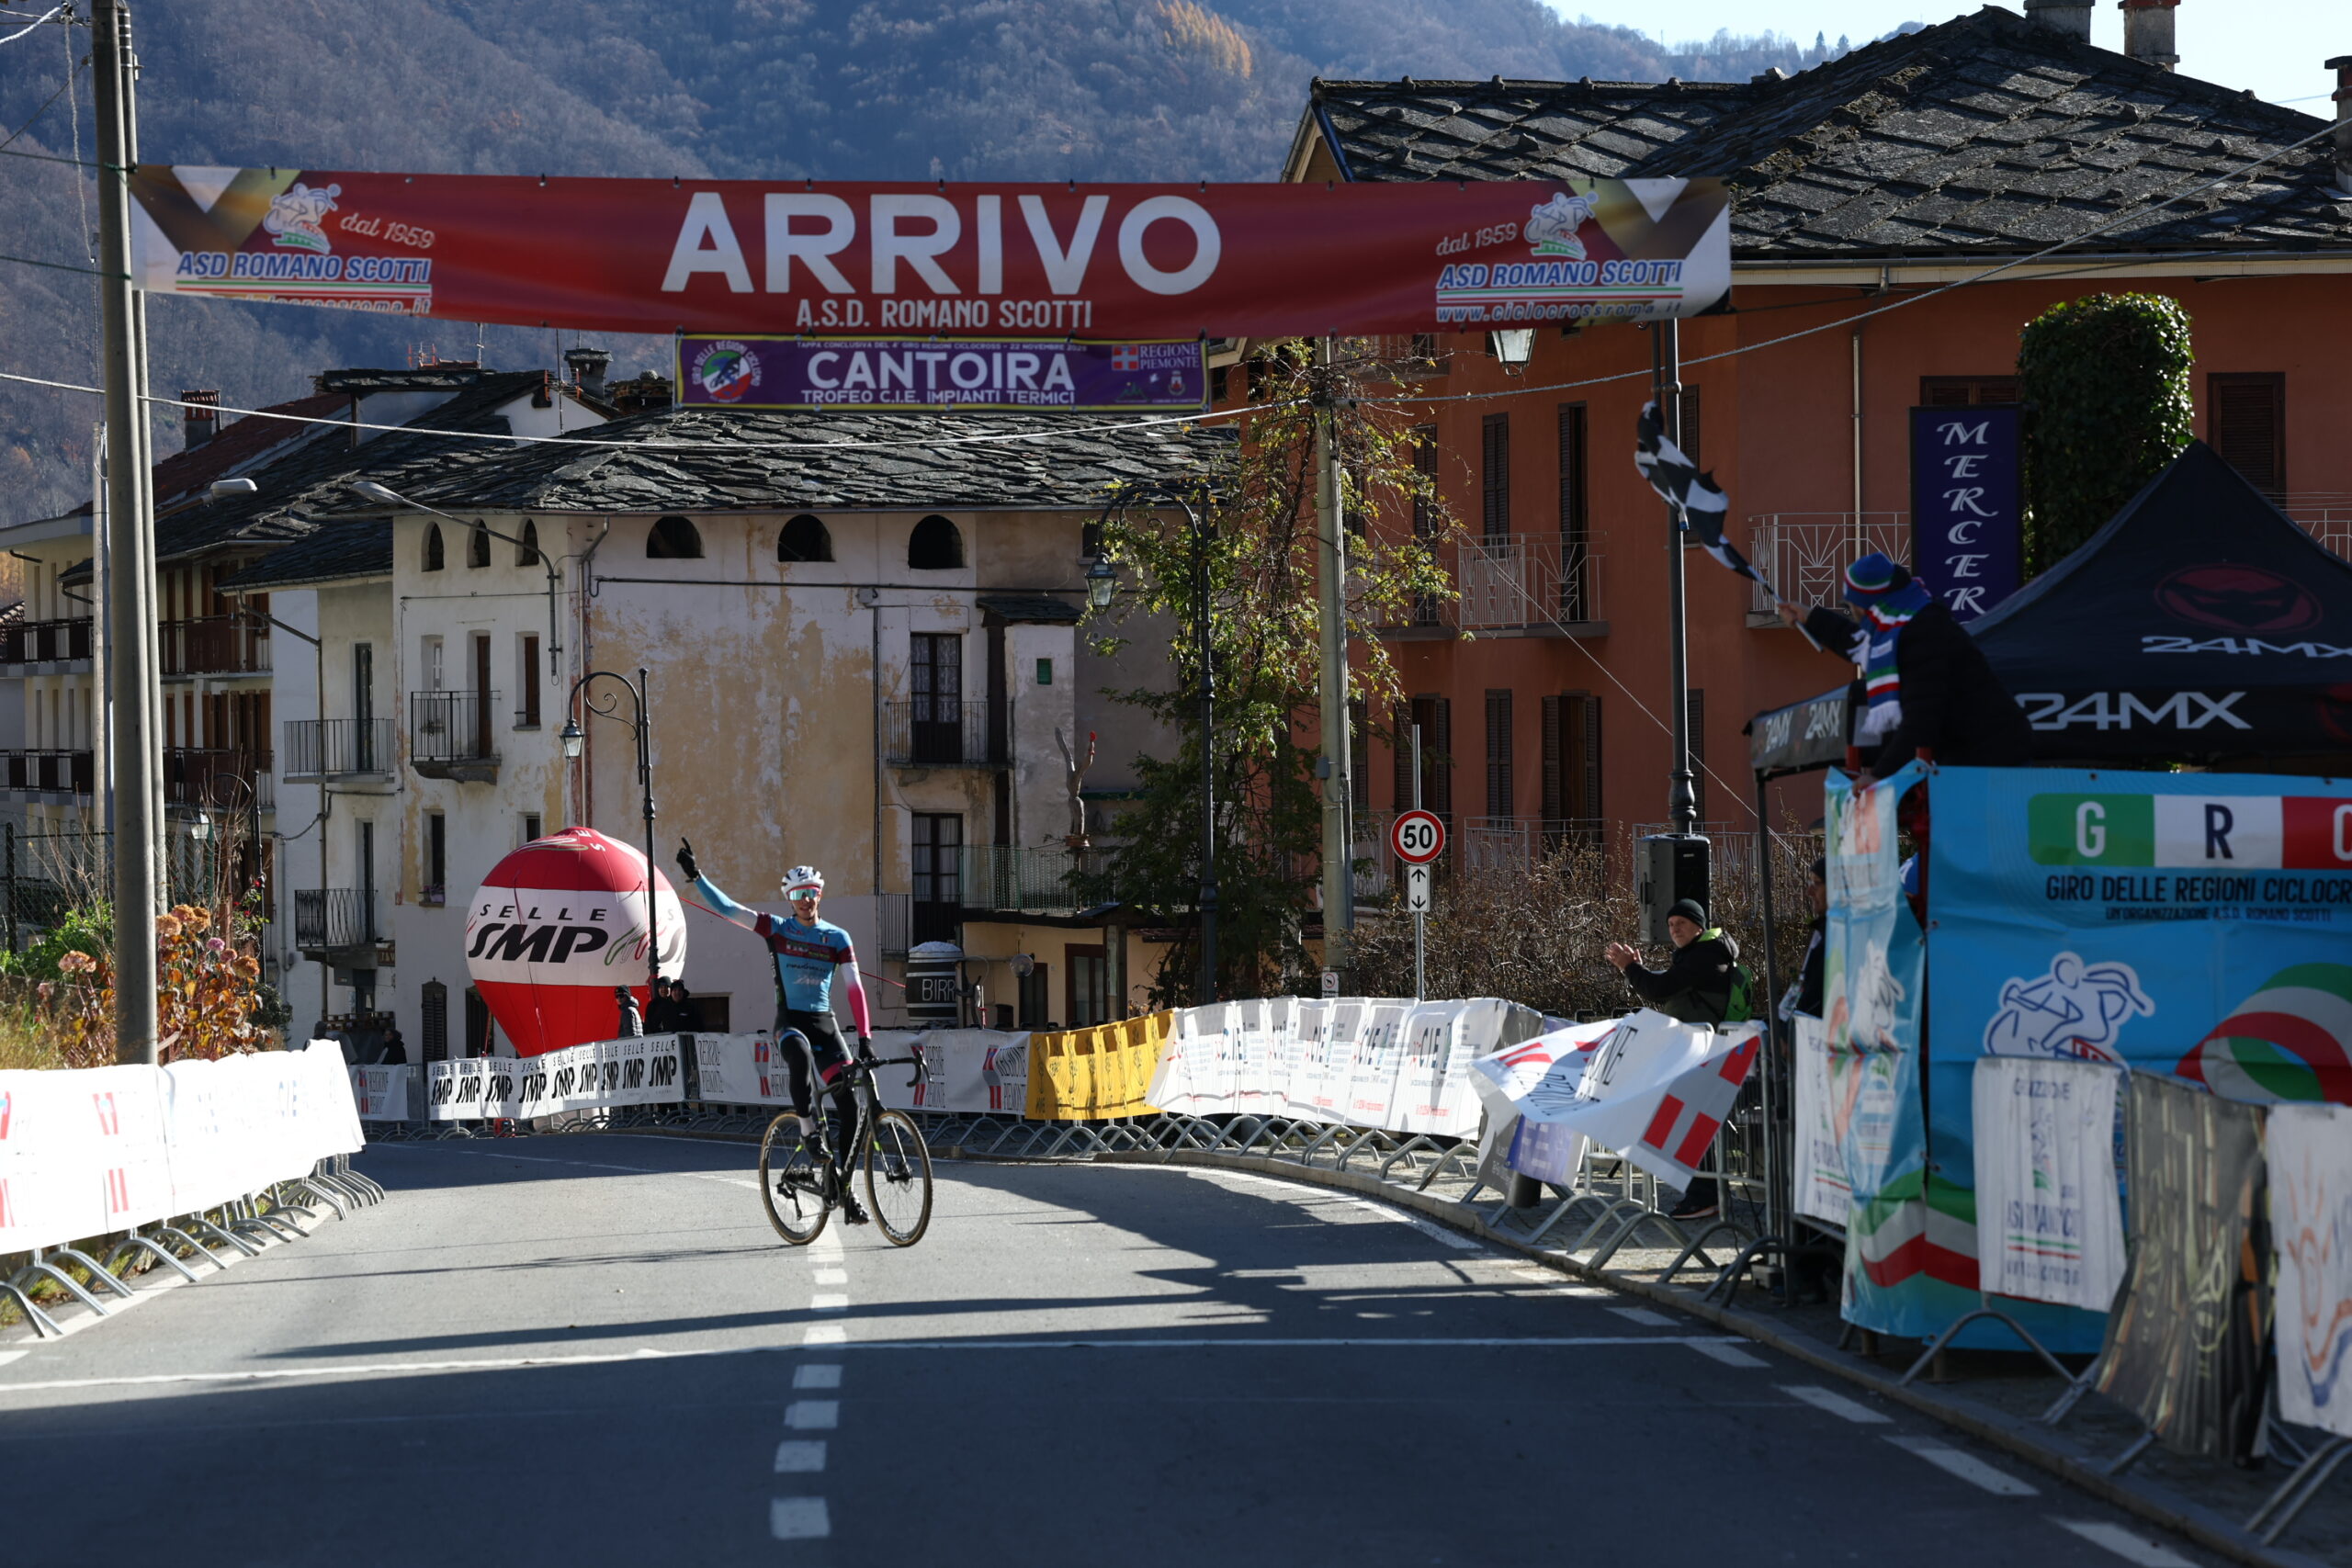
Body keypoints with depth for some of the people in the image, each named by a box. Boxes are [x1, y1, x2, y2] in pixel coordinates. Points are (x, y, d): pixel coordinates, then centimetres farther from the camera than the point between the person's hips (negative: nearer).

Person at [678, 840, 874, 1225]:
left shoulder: (837, 938, 4)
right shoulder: (776, 929, 2)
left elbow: (854, 988, -2)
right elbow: (725, 908, -1)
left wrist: (865, 1038, -11)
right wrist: (696, 877, -10)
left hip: (825, 1022, 2)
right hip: (790, 1020, -2)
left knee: (848, 1100, -9)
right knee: (800, 1056, -40)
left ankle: (845, 1190, -1)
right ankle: (807, 1129, -23)